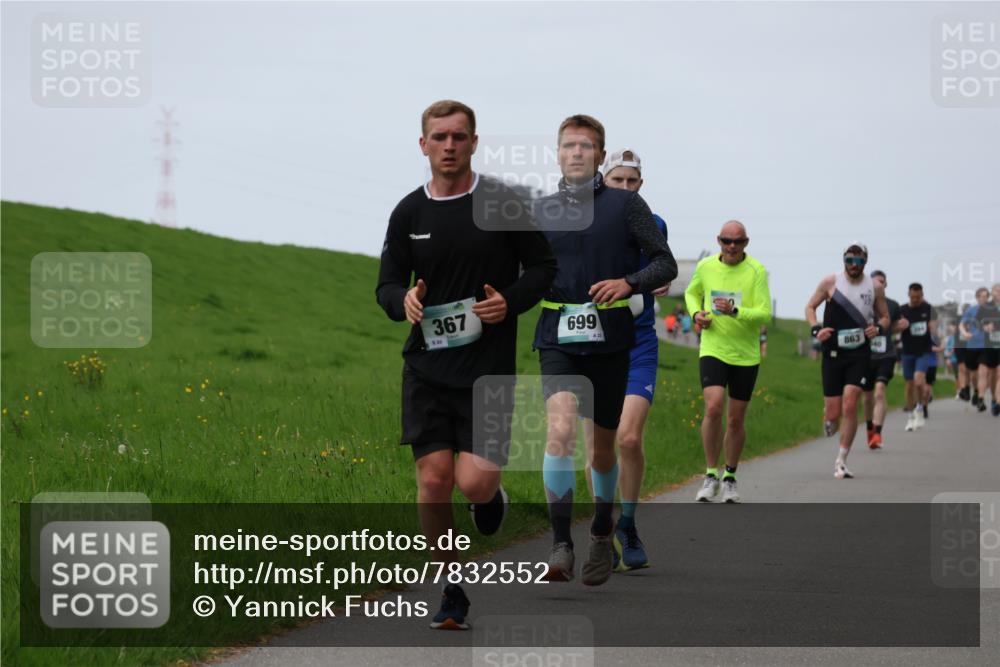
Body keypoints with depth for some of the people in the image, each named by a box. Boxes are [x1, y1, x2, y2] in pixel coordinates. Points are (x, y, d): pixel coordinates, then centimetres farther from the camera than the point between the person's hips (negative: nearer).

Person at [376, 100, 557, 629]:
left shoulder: (503, 205, -1)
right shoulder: (408, 213, 6)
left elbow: (543, 267, 6)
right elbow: (387, 284, 13)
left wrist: (511, 301, -12)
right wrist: (404, 300, -10)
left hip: (489, 366, -2)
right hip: (426, 367, 2)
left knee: (474, 482, -13)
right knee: (433, 482, -4)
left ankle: (491, 496, 26)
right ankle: (452, 594, 11)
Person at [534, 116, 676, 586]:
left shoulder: (625, 204, 2)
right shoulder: (541, 211, 8)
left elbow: (666, 263, 1)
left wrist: (628, 283, -16)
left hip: (609, 340, 0)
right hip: (557, 340, 0)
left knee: (603, 446, 10)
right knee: (560, 430, -21)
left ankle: (602, 531, 34)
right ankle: (560, 544, -20)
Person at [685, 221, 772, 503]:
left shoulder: (757, 271, -8)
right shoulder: (706, 266, 1)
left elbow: (765, 313, -13)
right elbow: (692, 293, 21)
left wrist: (735, 312, -29)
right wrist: (696, 313, 1)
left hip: (746, 355, 0)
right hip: (712, 351, 1)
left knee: (736, 420, 7)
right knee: (714, 409, -18)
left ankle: (730, 477, 27)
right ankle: (711, 476, -5)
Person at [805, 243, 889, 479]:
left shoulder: (875, 287, 4)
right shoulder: (830, 282, 0)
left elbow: (884, 316, 15)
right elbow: (810, 306, 9)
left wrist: (878, 327, -8)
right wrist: (816, 329, -9)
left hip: (859, 354, 0)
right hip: (833, 353, 0)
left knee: (849, 406, -15)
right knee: (833, 413, -2)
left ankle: (841, 462, -5)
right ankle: (828, 421, 39)